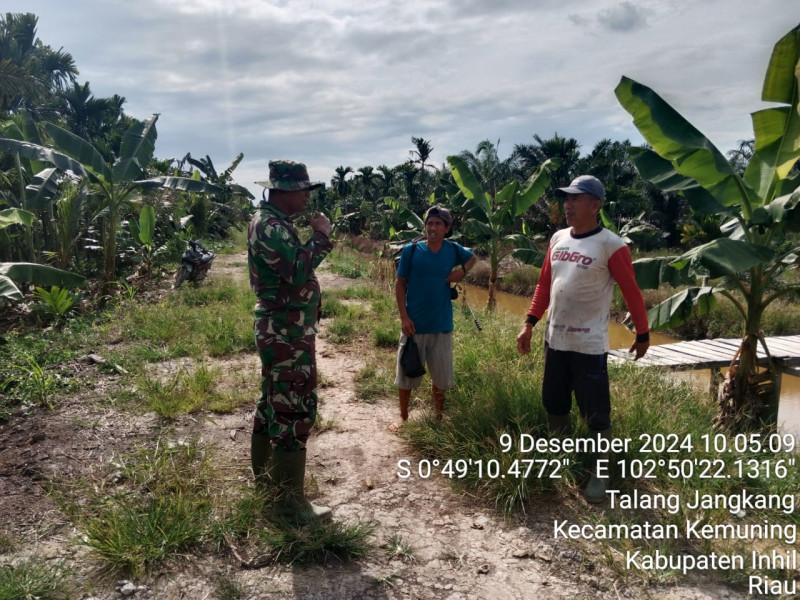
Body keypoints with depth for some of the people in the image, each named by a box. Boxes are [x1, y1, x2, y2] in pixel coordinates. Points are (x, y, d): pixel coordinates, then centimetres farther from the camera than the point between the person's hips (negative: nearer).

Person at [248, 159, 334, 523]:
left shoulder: (274, 223, 15)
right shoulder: (269, 226, -18)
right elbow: (298, 272, -27)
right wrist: (322, 236, -18)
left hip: (281, 330, 11)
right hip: (288, 333, -11)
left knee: (274, 403, 18)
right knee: (295, 410, -7)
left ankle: (265, 477, 33)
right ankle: (289, 502, 1)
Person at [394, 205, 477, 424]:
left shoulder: (453, 250, 0)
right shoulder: (411, 250, -7)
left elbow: (473, 258, 22)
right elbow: (400, 285, -3)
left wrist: (462, 270, 0)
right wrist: (404, 317, -12)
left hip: (442, 325, 2)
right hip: (414, 324, -2)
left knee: (441, 377, 13)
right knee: (407, 375, 10)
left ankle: (438, 417, 34)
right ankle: (403, 418, 28)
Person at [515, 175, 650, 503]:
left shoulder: (611, 245, -13)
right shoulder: (558, 239, 7)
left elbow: (631, 292, -7)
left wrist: (643, 334, -1)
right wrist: (530, 323, 9)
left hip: (589, 345, -7)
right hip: (554, 340, 7)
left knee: (595, 414, 3)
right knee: (554, 406, 18)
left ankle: (598, 475, 21)